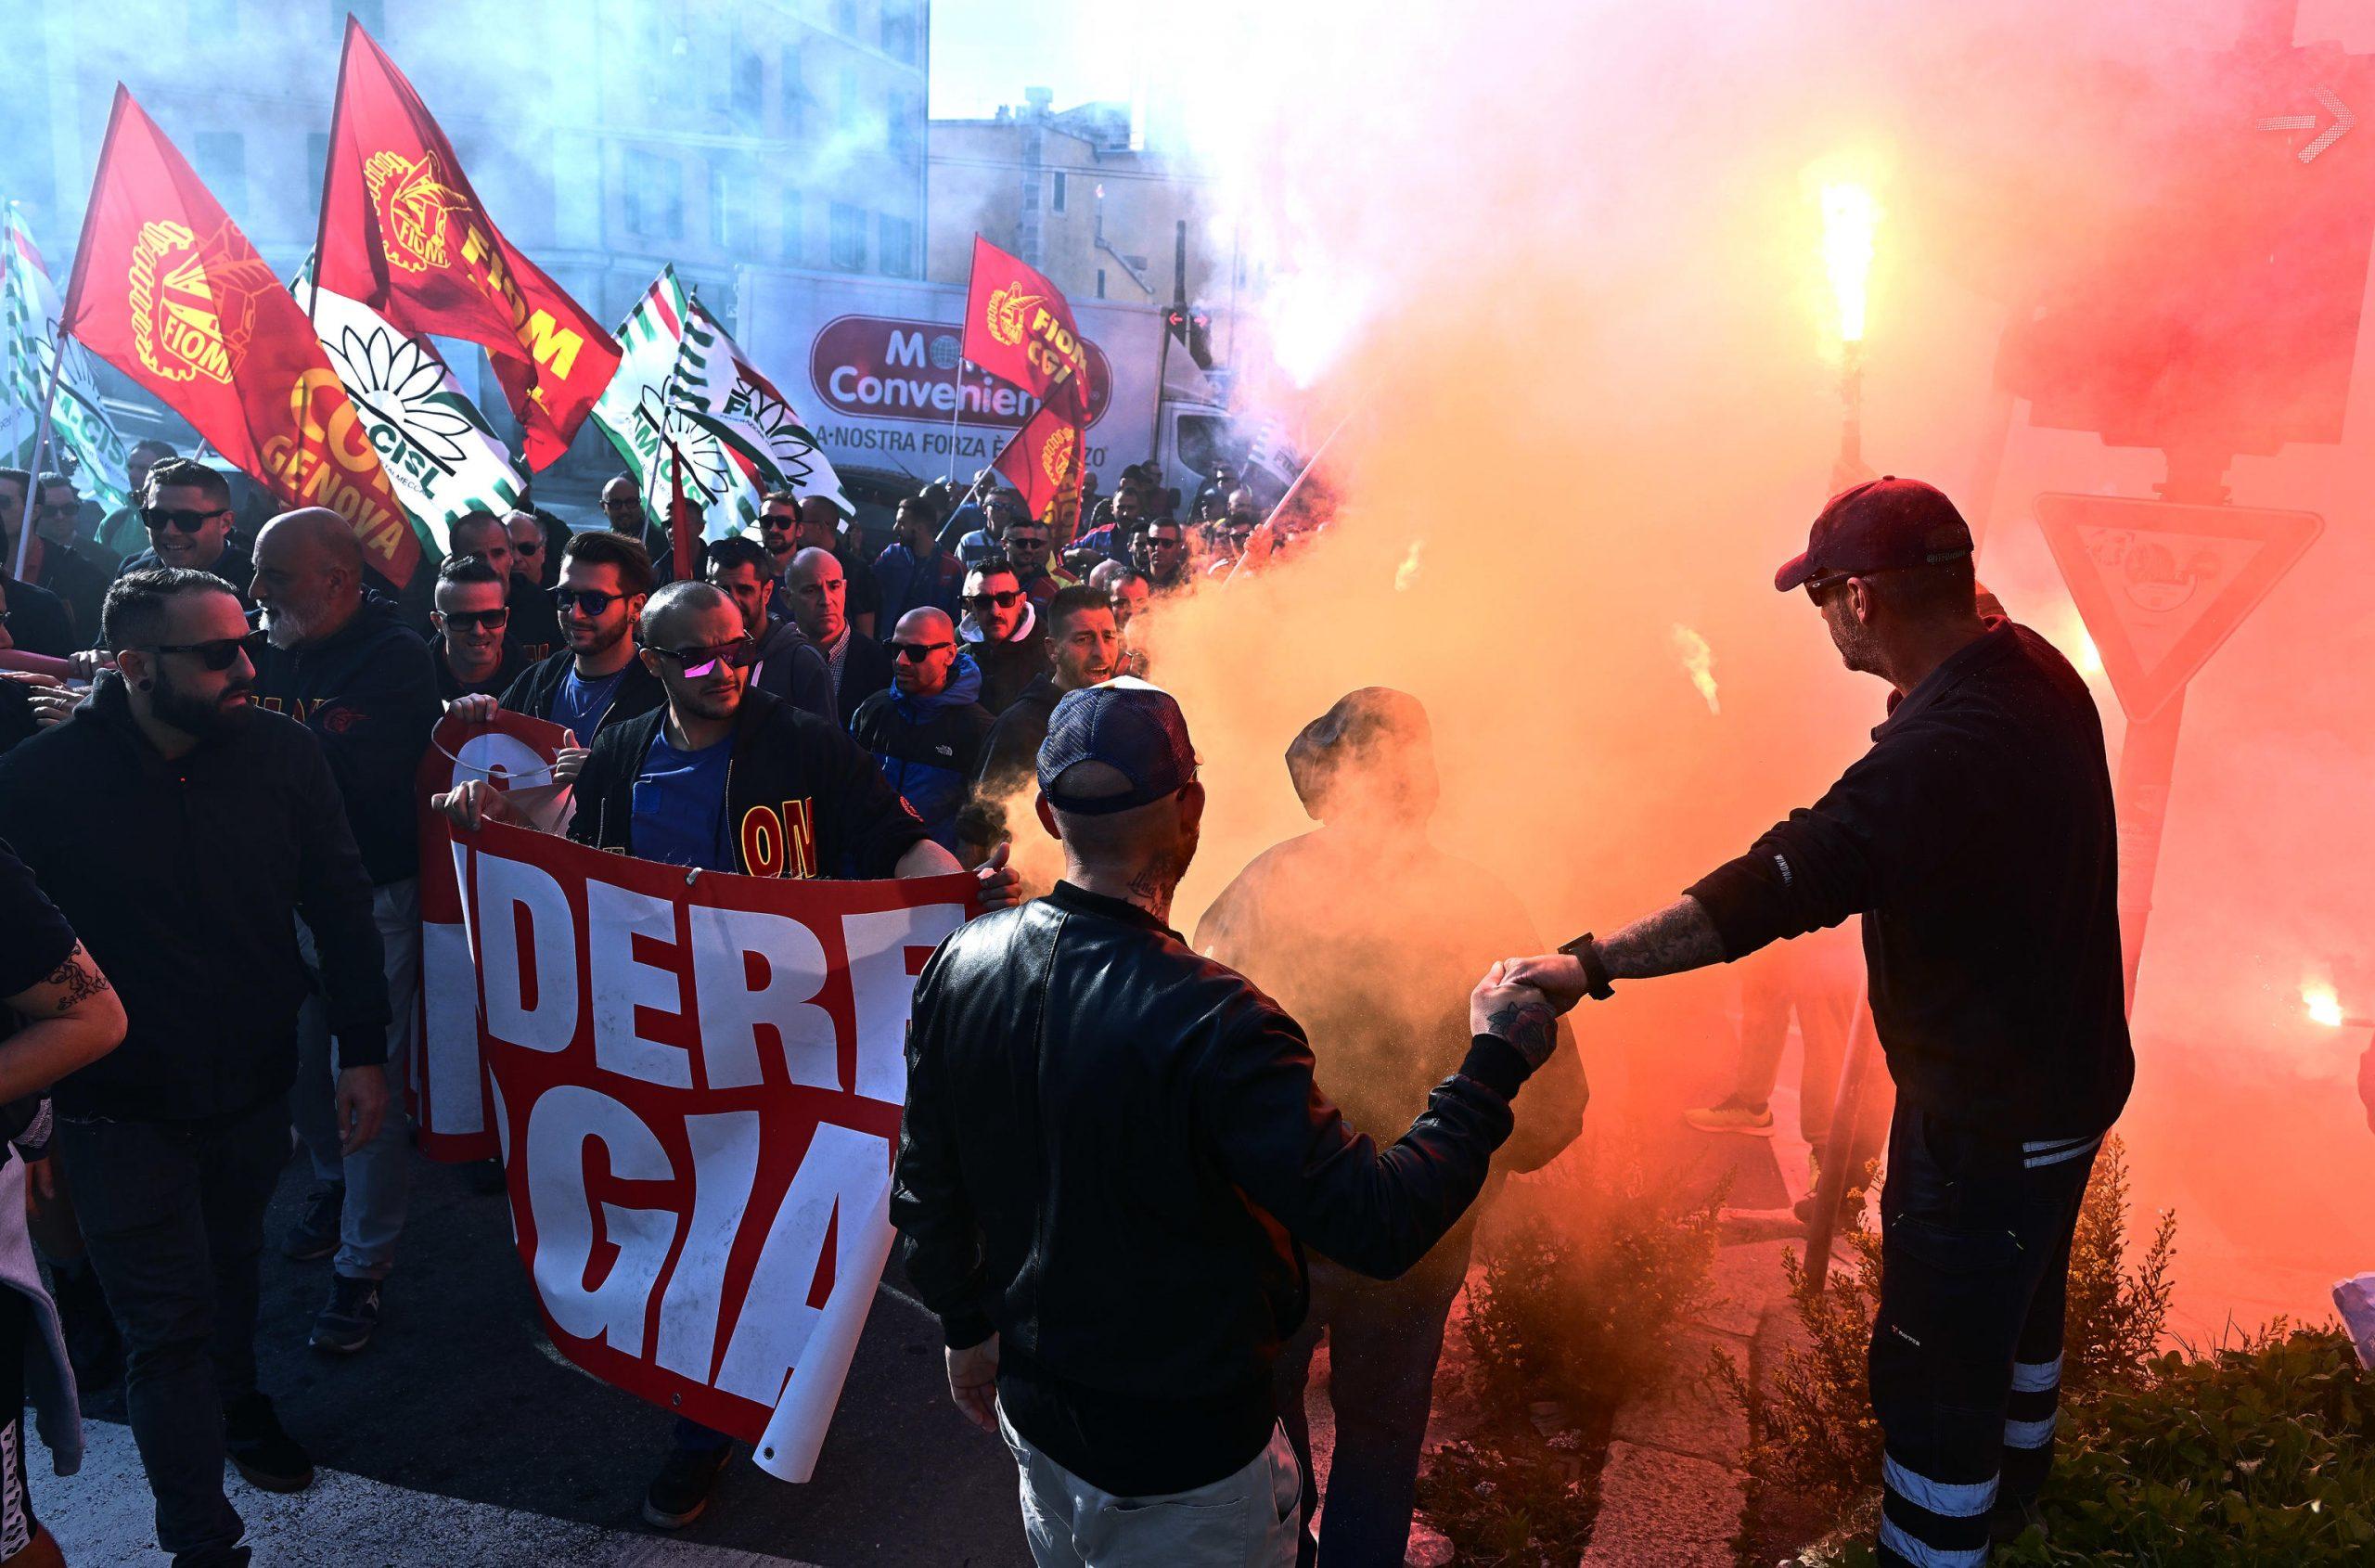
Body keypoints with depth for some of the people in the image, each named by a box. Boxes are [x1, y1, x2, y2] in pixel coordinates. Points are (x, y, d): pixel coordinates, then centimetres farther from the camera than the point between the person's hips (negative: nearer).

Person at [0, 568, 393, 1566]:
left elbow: (339, 905, -2)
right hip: (121, 1110, -3)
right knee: (170, 1326, 3)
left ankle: (238, 1407, 54)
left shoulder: (280, 752, -12)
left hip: (253, 1089, 3)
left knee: (231, 1268, 26)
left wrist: (364, 1051, -2)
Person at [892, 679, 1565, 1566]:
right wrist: (1493, 1062, -18)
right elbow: (1380, 1225, -30)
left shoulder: (958, 967, -12)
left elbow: (924, 1187, 1)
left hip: (1030, 1403, 6)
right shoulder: (1213, 1023, -33)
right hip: (1181, 1451, -6)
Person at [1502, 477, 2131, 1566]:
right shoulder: (2036, 671, -5)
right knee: (2019, 1295, 32)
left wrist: (1591, 965, -34)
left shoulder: (1935, 756, -33)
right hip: (2068, 1069, 10)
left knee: (1935, 1373, 6)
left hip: (1986, 1120, -10)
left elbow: (1767, 892, -37)